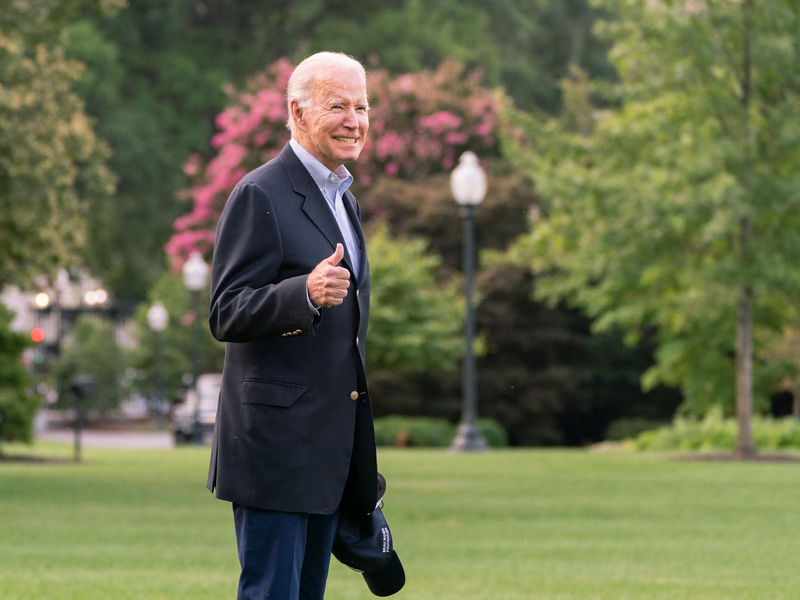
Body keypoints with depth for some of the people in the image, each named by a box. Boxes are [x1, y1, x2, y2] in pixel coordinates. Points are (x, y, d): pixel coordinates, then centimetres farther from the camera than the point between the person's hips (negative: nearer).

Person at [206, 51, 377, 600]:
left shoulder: (345, 200, 19)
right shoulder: (261, 196, -10)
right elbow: (227, 315, -16)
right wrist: (306, 292, -34)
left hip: (330, 449, 9)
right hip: (277, 446, -9)